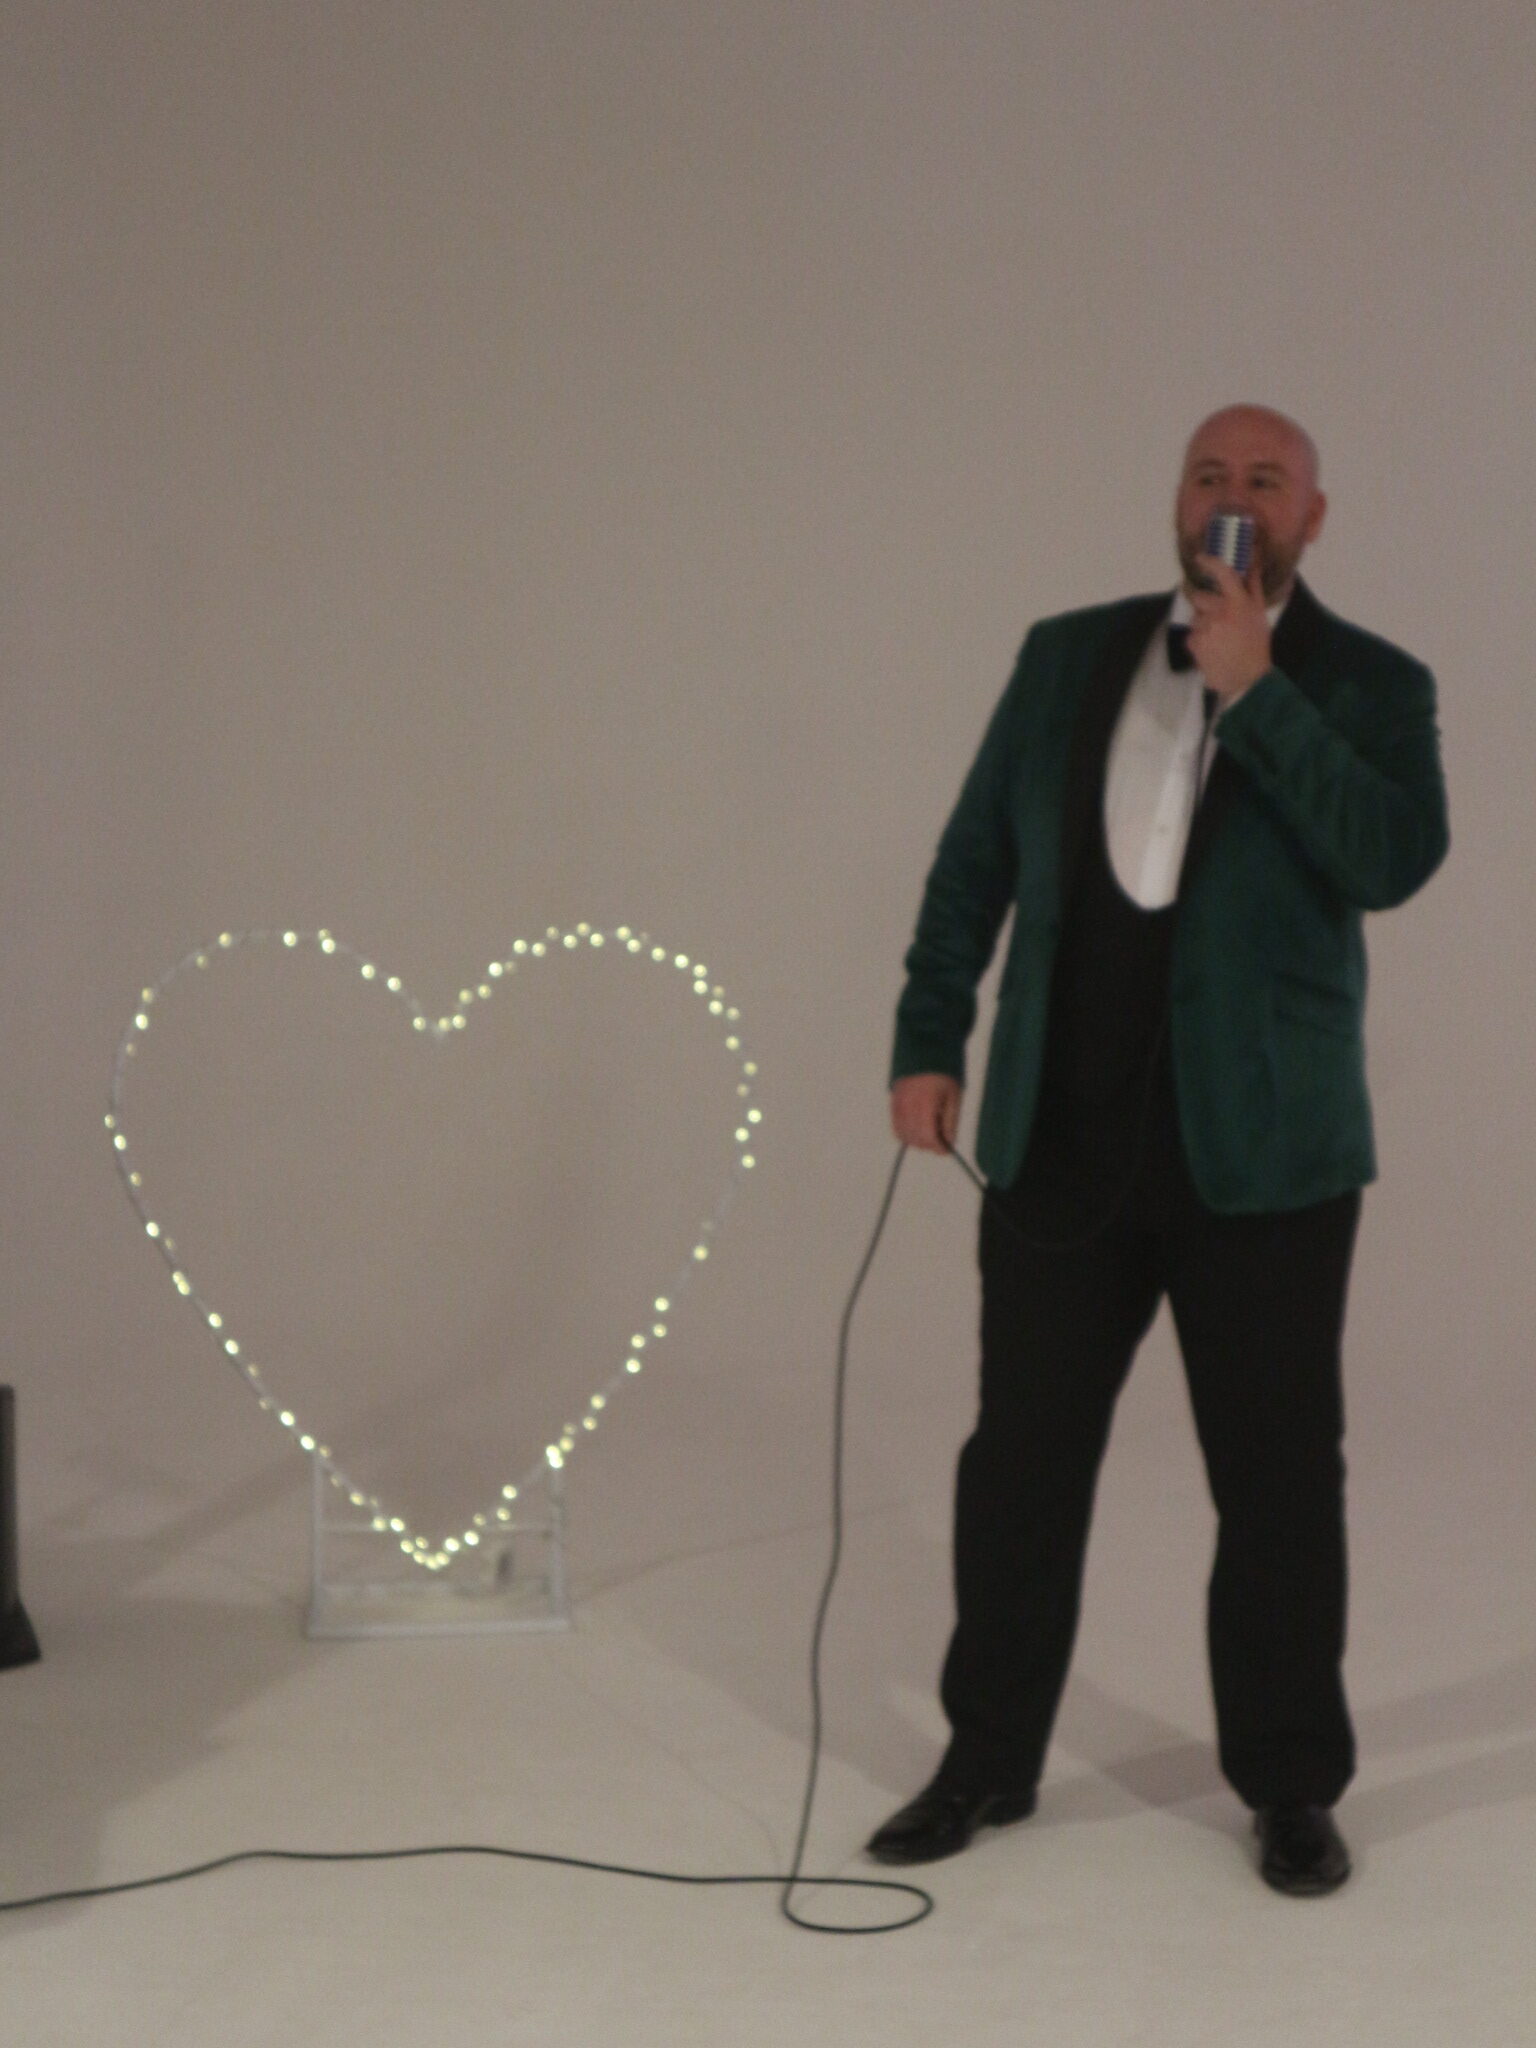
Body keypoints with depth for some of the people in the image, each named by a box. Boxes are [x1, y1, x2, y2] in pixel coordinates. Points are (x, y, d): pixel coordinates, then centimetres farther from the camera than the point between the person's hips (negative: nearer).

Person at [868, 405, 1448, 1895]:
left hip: (1264, 1150, -2)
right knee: (1019, 1461, 9)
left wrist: (1255, 691, -19)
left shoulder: (1367, 685, 0)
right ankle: (988, 1760, 24)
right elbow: (974, 860, 10)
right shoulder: (1066, 657, 9)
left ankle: (1290, 1784, 21)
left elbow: (1397, 860, -17)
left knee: (1278, 1479, 5)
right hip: (1059, 1139, 3)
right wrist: (928, 1039, 2)